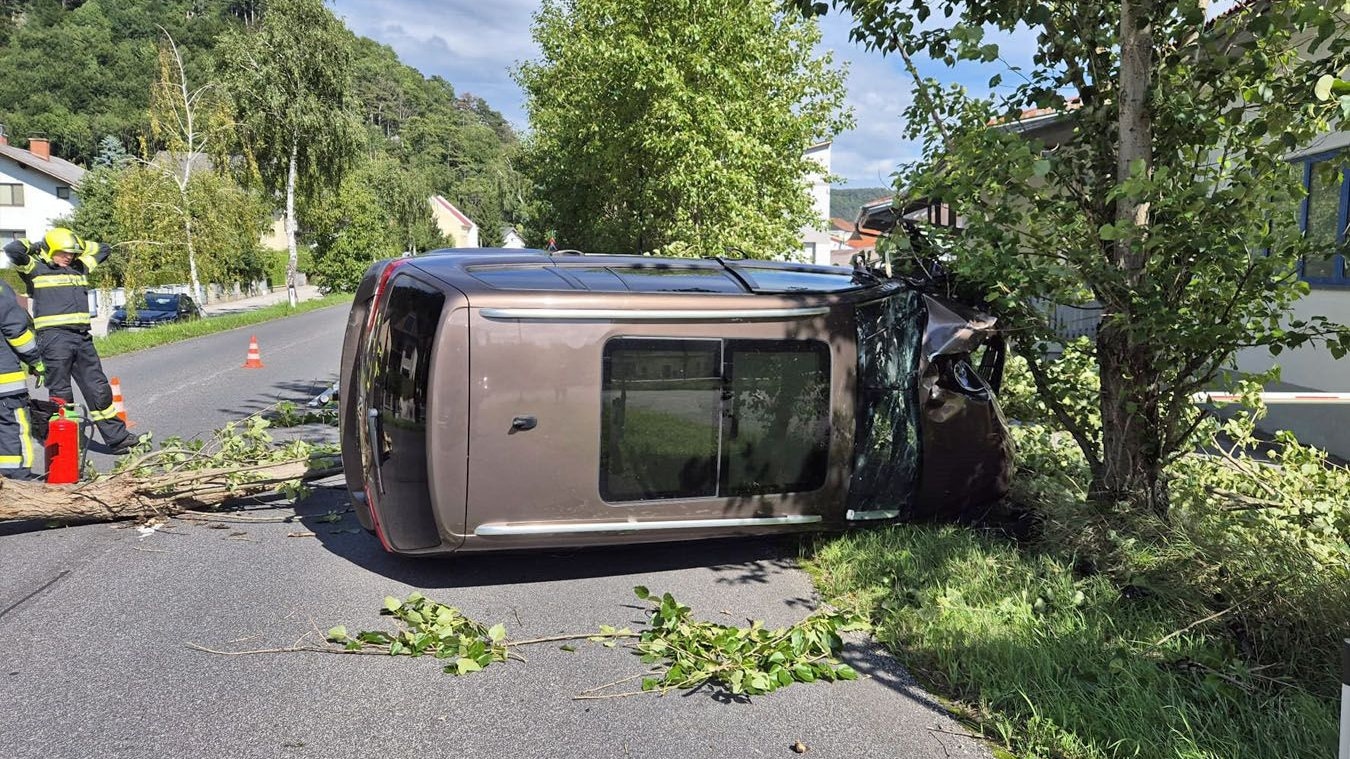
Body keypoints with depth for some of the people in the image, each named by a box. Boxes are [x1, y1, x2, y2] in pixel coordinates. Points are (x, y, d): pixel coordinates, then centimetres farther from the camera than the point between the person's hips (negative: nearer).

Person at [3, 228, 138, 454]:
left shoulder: (79, 268, 19)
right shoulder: (36, 269, 2)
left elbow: (103, 249, 31)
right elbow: (12, 249, -14)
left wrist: (78, 245, 21)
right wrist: (36, 246, 3)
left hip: (82, 338, 6)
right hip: (54, 339, -6)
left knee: (99, 390, 9)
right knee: (61, 396, 0)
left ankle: (117, 438, 14)